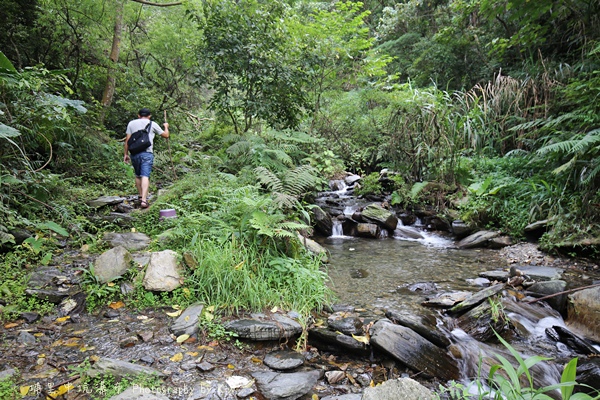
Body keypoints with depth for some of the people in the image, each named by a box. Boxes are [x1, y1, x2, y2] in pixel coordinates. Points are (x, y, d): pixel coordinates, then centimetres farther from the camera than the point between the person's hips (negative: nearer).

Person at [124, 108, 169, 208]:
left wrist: (126, 153, 13)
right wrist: (166, 127, 37)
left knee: (138, 175, 19)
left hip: (134, 153, 3)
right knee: (145, 176, -10)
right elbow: (166, 135, 18)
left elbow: (127, 139, 8)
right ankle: (144, 200, -20)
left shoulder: (131, 123, 14)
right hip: (147, 153, -3)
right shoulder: (152, 124, 8)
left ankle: (140, 196, 29)